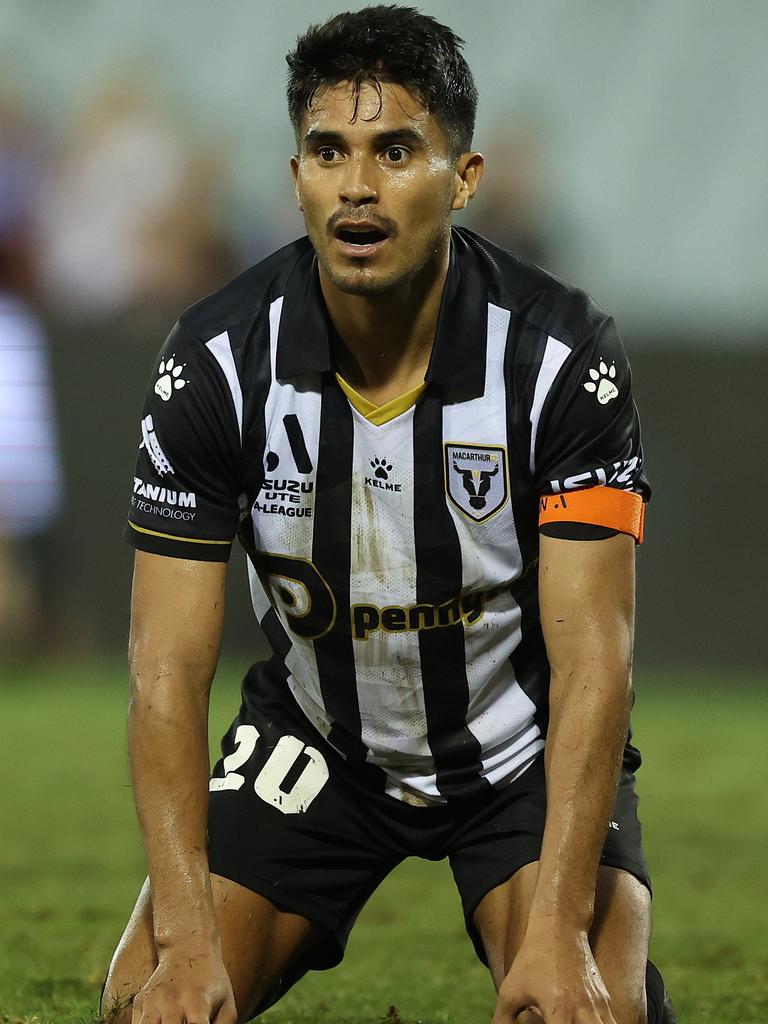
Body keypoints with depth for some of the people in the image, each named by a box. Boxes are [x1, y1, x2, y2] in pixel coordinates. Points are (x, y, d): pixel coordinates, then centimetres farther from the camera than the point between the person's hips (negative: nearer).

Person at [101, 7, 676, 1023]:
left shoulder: (564, 354, -24)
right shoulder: (216, 359, -20)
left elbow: (591, 658, -25)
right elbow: (168, 666, -19)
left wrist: (558, 930, -37)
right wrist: (188, 939, -31)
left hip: (525, 746, -1)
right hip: (315, 740, 1)